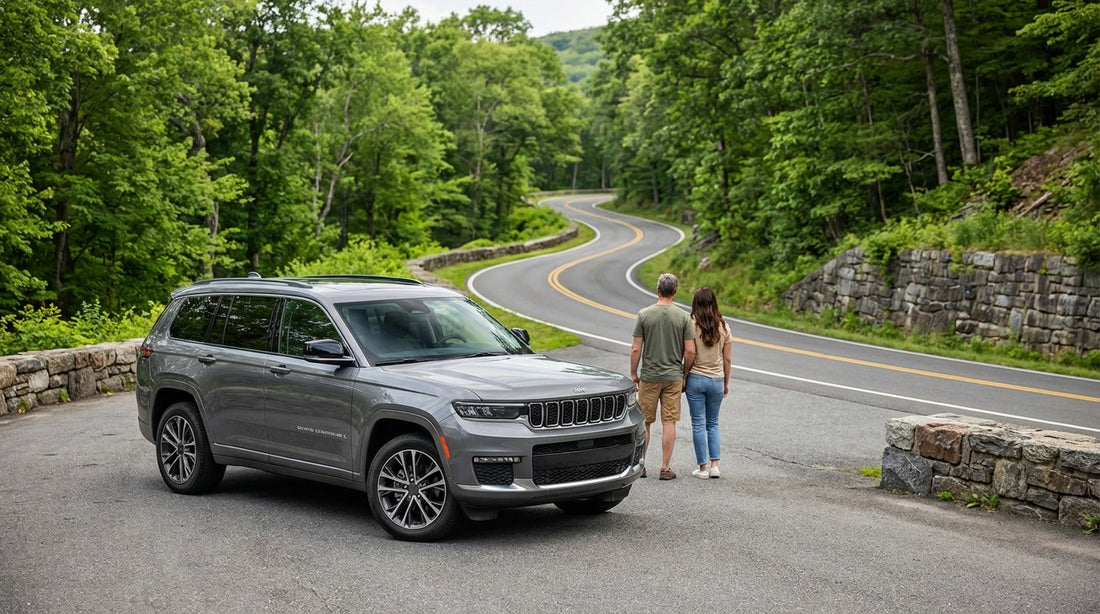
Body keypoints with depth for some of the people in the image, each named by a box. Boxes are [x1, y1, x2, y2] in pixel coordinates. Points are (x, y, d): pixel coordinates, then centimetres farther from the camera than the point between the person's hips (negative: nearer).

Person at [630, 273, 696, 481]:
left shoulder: (644, 315, -6)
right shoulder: (683, 317, -4)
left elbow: (636, 349, -7)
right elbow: (690, 351, -6)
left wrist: (633, 374, 5)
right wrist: (684, 375, 8)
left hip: (649, 377, 0)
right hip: (673, 377, 0)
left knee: (644, 422, 10)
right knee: (669, 422, 5)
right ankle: (665, 468, 7)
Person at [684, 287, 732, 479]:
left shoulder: (692, 325, -9)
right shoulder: (723, 327, 0)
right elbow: (727, 359, 4)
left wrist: (683, 378, 1)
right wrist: (726, 383, 14)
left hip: (695, 378, -3)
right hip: (716, 379, 3)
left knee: (698, 424, 5)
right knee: (713, 423, 16)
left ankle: (702, 468, 7)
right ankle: (715, 465, 8)